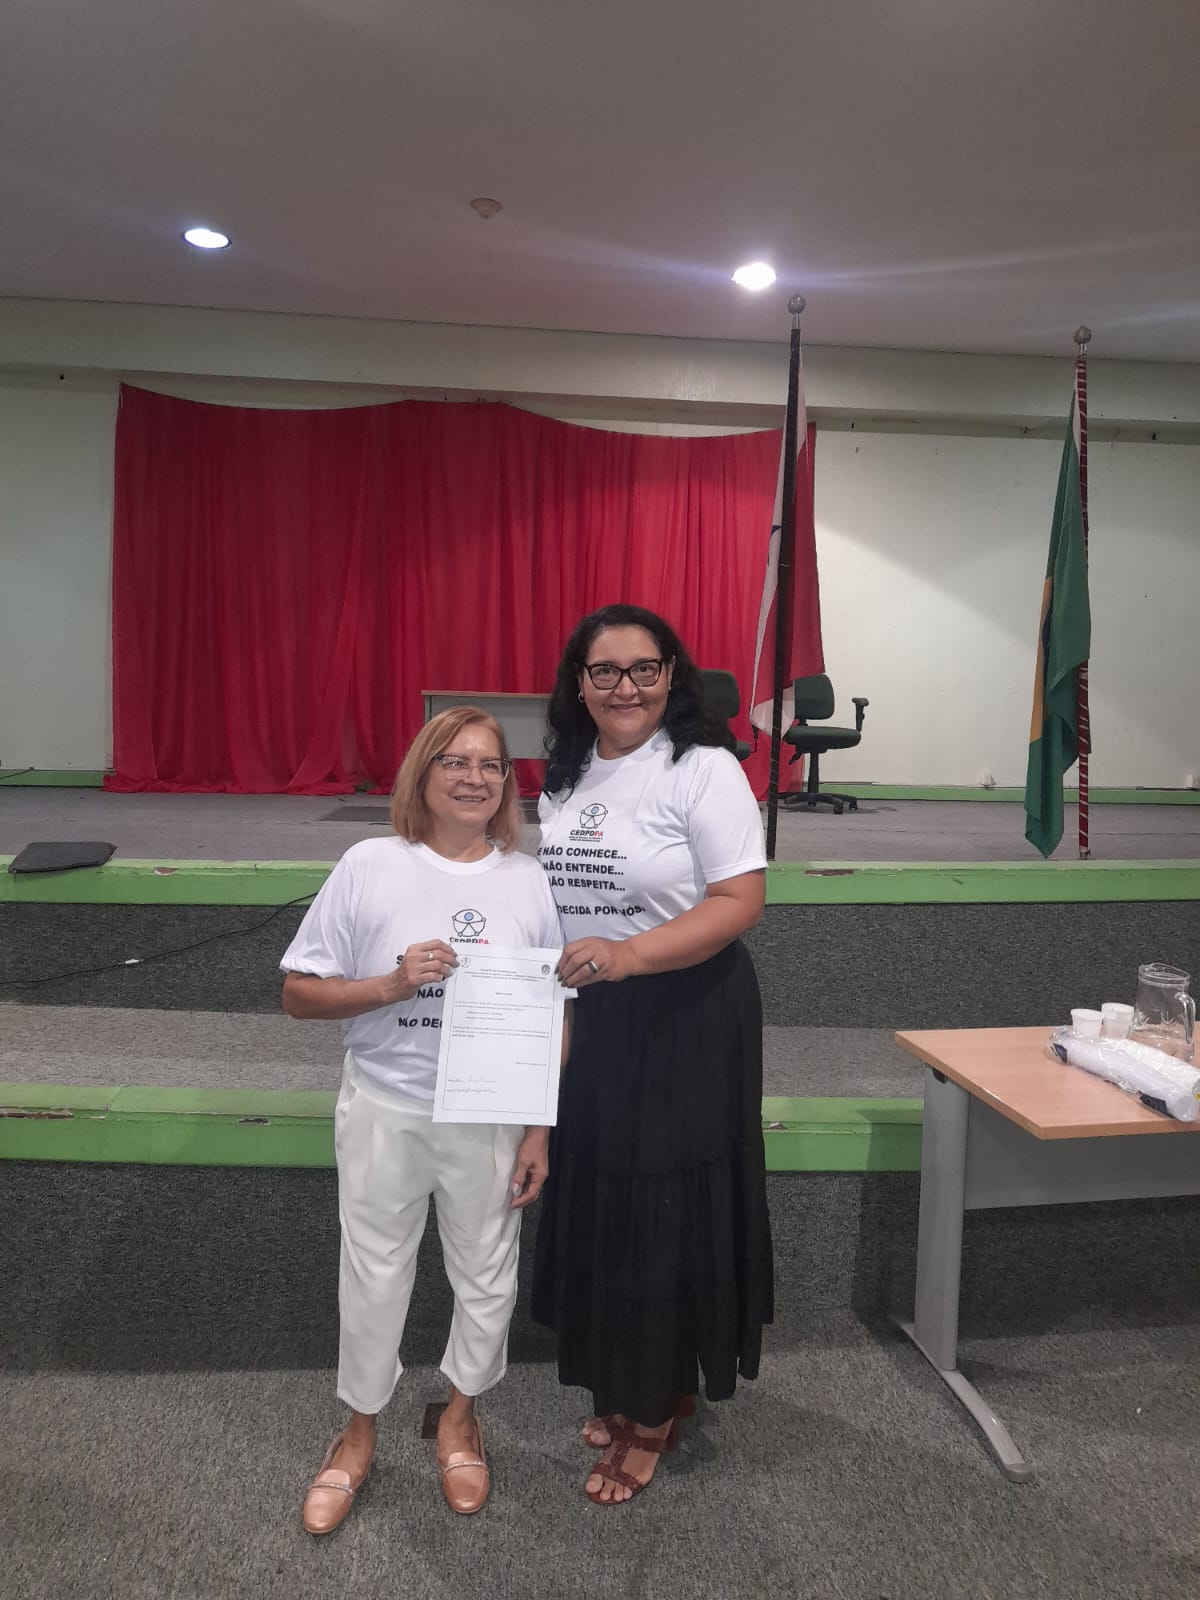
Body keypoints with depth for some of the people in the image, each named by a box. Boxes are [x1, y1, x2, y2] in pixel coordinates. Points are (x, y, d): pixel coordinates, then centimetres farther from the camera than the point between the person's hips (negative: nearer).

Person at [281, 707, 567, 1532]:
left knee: (487, 1275, 17)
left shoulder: (528, 880, -5)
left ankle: (460, 1416, 45)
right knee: (375, 1275, 15)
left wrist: (540, 1131, -1)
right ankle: (360, 1432, 42)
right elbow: (300, 992, -6)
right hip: (385, 1112, -1)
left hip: (490, 1118, 1)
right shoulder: (370, 866, -10)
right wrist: (391, 984, -22)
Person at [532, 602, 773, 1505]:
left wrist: (627, 954, -30)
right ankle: (627, 1385, 38)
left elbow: (740, 903, -19)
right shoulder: (566, 777, 8)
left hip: (686, 1020, -6)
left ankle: (656, 1412, 27)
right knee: (598, 1206, 15)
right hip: (591, 1022, 6)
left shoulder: (705, 771, -13)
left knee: (666, 1211, 5)